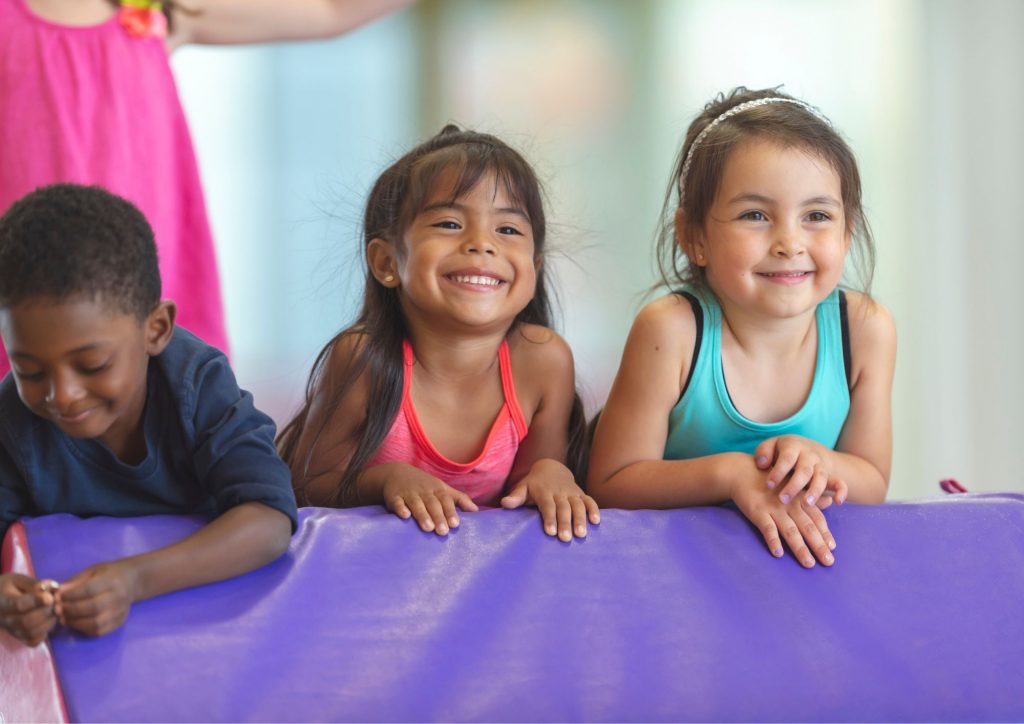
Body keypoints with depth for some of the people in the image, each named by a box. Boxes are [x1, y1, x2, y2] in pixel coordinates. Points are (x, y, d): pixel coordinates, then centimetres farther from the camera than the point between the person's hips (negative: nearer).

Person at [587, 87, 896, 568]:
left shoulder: (865, 329, -8)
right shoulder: (670, 331, -16)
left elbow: (871, 487, 1)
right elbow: (610, 486, -10)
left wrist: (820, 464, -20)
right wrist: (730, 473, -23)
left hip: (811, 555, 3)